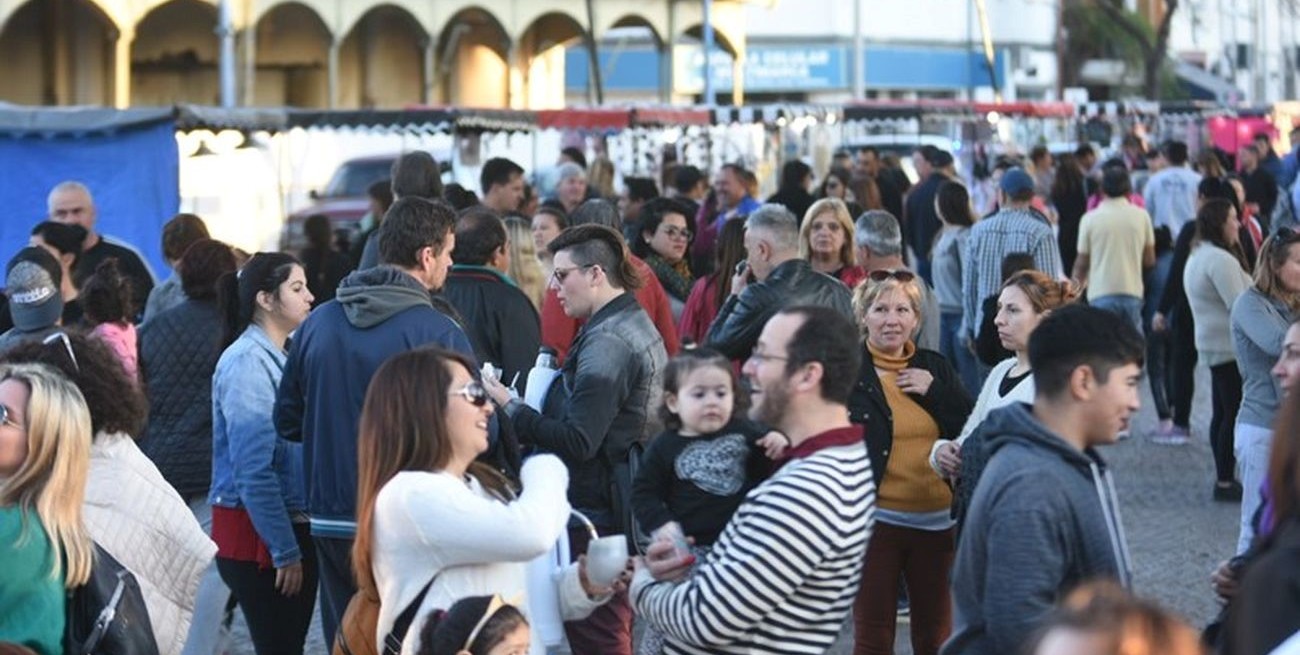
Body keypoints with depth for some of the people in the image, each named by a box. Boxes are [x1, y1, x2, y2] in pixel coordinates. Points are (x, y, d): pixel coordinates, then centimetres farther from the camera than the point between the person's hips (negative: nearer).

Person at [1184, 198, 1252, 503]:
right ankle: (1226, 483, -4)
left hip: (1212, 344, 11)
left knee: (1222, 413, 13)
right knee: (1234, 414, -6)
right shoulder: (1221, 260, -19)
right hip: (1230, 347, -10)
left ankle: (1224, 478, 19)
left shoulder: (1197, 257, 15)